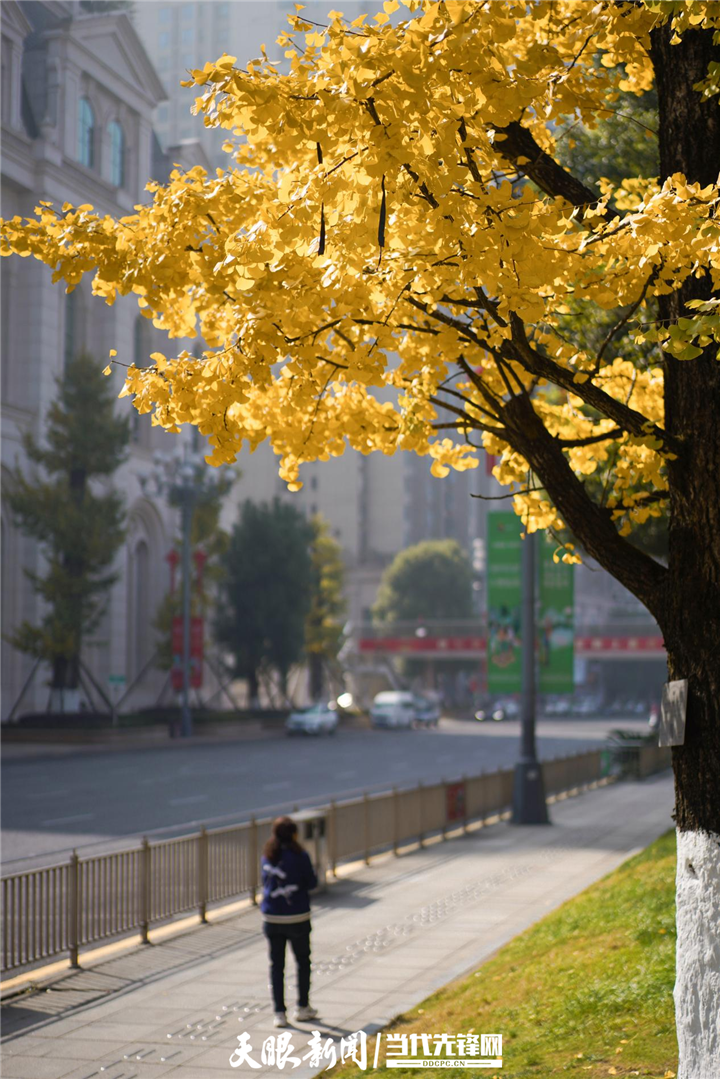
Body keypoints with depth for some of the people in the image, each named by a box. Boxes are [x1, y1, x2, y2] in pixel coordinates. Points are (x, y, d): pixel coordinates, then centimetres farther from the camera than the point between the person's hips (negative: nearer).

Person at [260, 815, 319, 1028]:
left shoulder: (267, 856, 1)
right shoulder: (300, 856, -13)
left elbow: (265, 881, 11)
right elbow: (312, 883, -5)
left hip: (271, 918, 3)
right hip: (297, 917, -3)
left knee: (276, 964, 9)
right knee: (303, 961, 15)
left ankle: (279, 1013, 6)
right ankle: (302, 1008, 22)